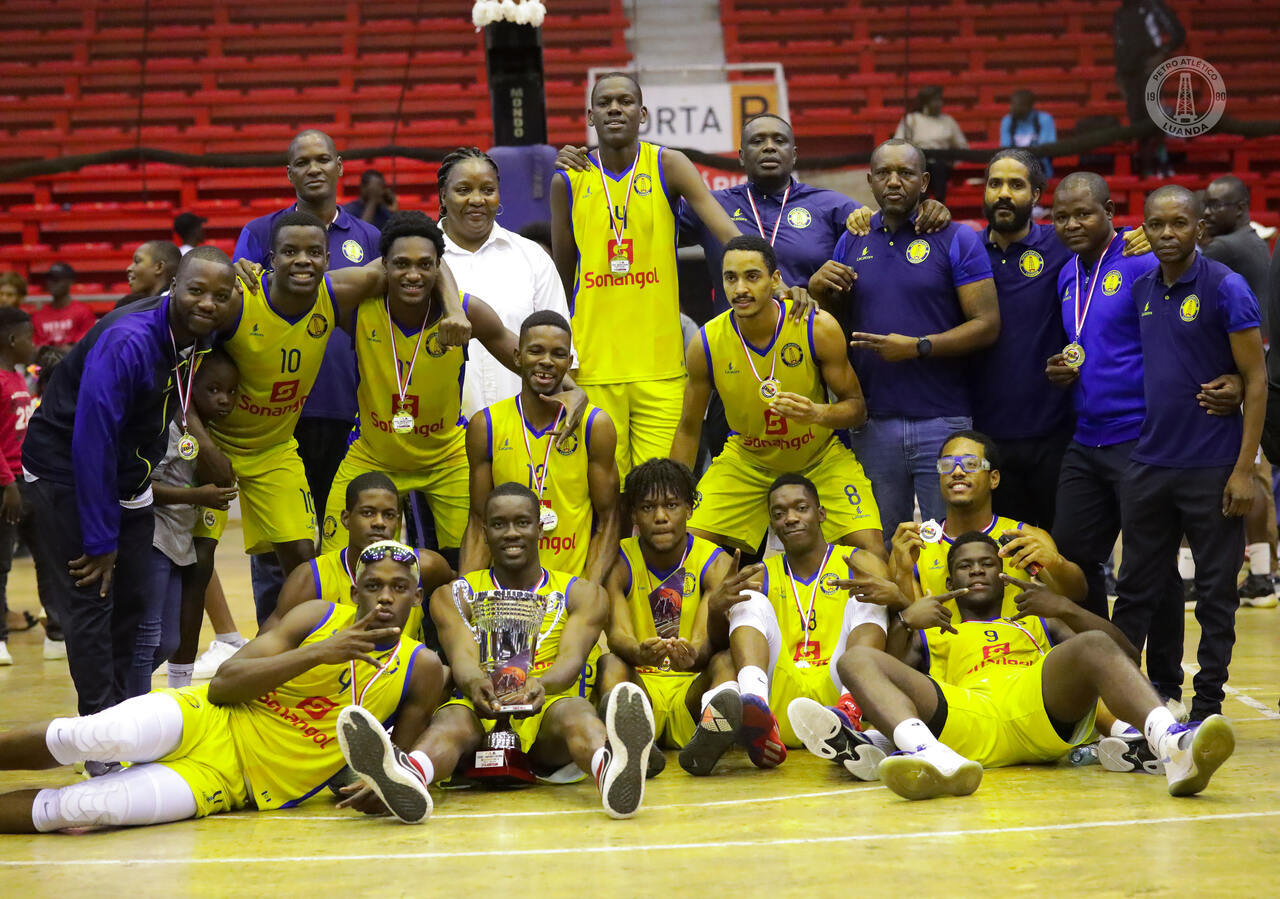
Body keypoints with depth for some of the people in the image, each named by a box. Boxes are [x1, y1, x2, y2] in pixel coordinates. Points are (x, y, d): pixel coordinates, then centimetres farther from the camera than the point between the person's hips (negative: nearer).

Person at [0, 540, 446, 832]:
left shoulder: (421, 669, 1)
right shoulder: (320, 617, -3)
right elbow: (222, 685, -9)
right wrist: (316, 653, -18)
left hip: (224, 784, 0)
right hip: (204, 722, 0)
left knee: (78, 807, -26)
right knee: (105, 736, -35)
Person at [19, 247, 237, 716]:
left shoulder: (203, 336, -6)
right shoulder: (127, 340, -29)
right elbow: (91, 441, -29)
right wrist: (100, 540, -26)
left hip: (125, 479, 8)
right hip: (65, 475, -8)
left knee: (132, 599, 10)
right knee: (90, 602, -10)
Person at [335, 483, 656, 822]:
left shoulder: (581, 594, 14)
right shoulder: (453, 596, 15)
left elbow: (572, 657, -5)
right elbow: (462, 657, -5)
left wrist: (543, 685, -31)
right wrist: (475, 684, -32)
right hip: (483, 712, 1)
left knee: (574, 709, -36)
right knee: (452, 718, -35)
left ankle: (612, 769, -74)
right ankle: (404, 778, -72)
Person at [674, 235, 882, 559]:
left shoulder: (818, 328, -20)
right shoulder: (705, 344, -17)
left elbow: (857, 408, -11)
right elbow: (689, 429, -3)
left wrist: (818, 413, -33)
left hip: (821, 459, -1)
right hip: (745, 462, 1)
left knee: (871, 552, -18)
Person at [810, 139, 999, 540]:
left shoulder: (957, 240, -2)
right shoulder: (852, 242, 11)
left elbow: (987, 325, -7)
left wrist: (918, 347, -16)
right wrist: (817, 287, -2)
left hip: (942, 421, -3)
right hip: (873, 425, 4)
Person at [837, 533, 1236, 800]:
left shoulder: (1038, 623, 39)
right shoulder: (933, 635, 39)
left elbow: (1128, 654, 25)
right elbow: (889, 672, 19)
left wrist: (1066, 610, 13)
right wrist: (905, 620, 7)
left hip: (1040, 708, 1)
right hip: (966, 720, 0)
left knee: (1094, 646, -29)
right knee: (857, 657, -22)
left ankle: (1170, 743, -58)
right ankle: (926, 753, -53)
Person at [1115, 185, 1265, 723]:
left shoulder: (1225, 288, -9)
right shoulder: (1141, 291, 9)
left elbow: (1256, 381, -9)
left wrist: (1244, 468, -14)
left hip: (1212, 469, -6)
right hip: (1148, 464, 6)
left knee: (1216, 591, 3)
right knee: (1139, 587, 10)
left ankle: (1207, 708, 12)